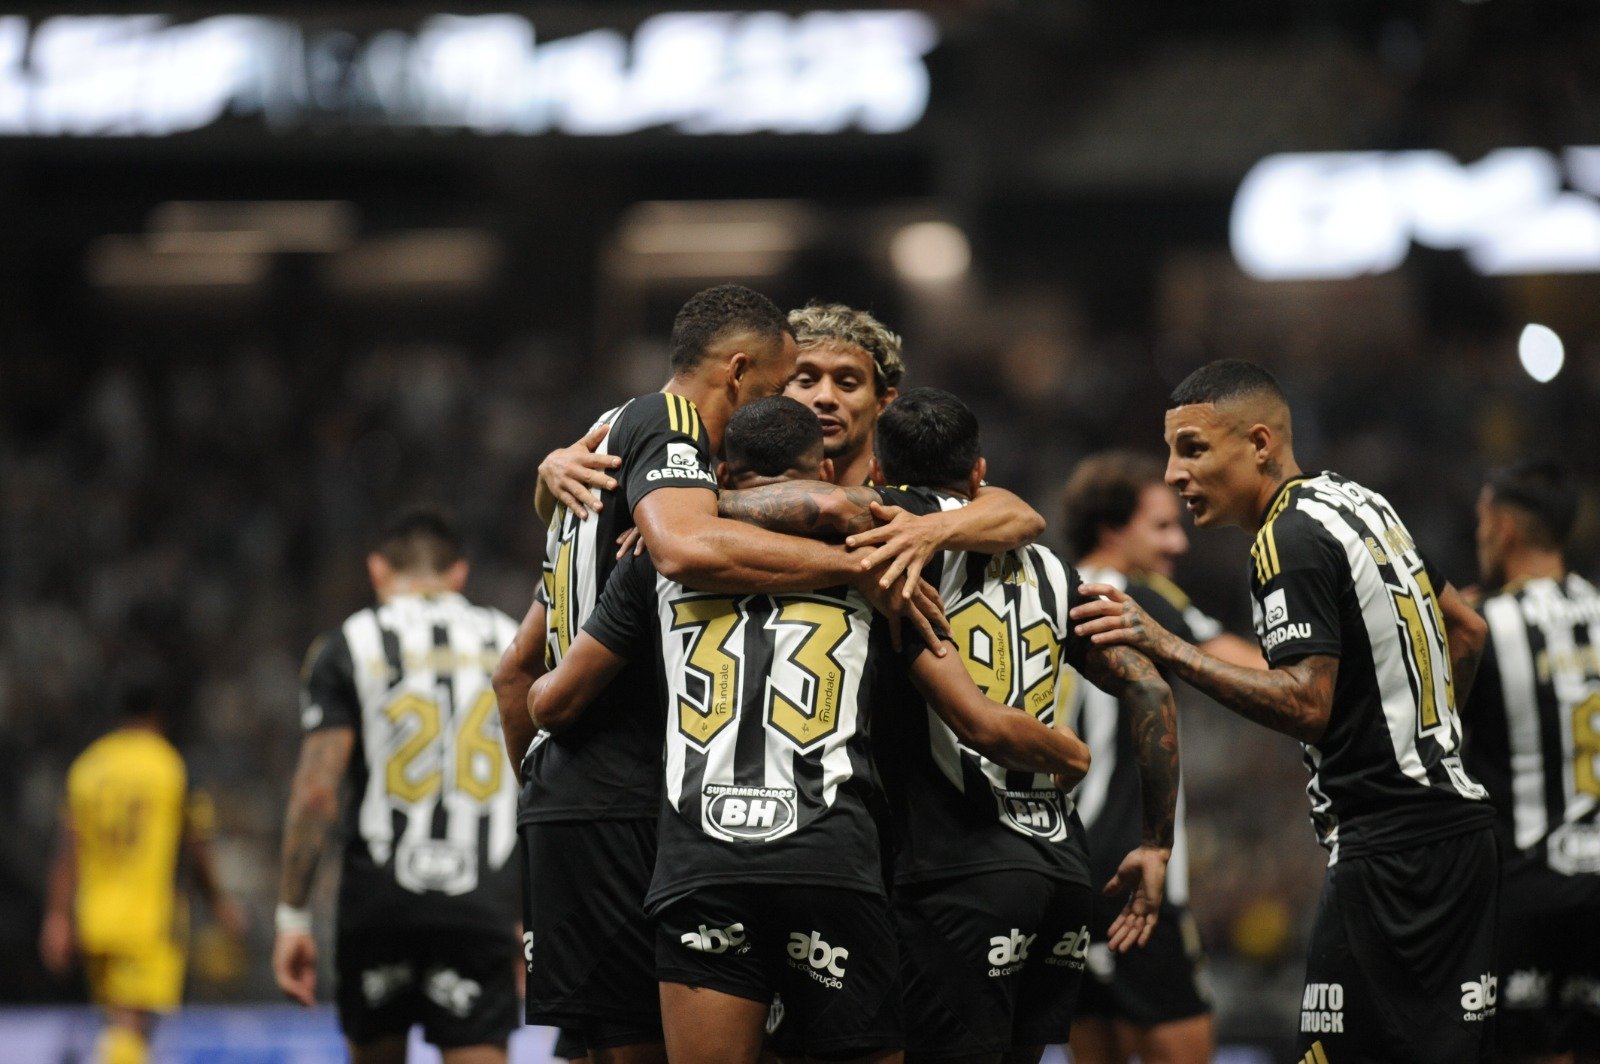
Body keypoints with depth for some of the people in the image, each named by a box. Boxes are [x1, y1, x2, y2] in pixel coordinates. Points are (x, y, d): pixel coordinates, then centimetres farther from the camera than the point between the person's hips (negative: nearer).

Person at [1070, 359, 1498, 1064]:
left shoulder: (1291, 538, -12)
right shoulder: (1361, 504, 16)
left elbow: (1308, 705, -23)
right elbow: (1466, 629, 27)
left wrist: (1169, 649, -27)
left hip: (1387, 848, -10)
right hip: (1459, 827, 10)